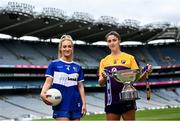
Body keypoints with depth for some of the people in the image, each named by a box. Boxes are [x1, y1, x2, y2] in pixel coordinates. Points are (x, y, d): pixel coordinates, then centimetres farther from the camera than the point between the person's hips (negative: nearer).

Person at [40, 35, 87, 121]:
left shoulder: (77, 67, 11)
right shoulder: (54, 64, 0)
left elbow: (80, 86, 12)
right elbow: (48, 82, -6)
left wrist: (84, 103, 5)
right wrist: (43, 93, -26)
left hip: (75, 105, 4)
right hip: (61, 105, -4)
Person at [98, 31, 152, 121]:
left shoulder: (129, 58, 4)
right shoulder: (104, 61, 10)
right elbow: (101, 83, 5)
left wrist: (146, 73, -20)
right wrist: (104, 78, -17)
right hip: (111, 101, 2)